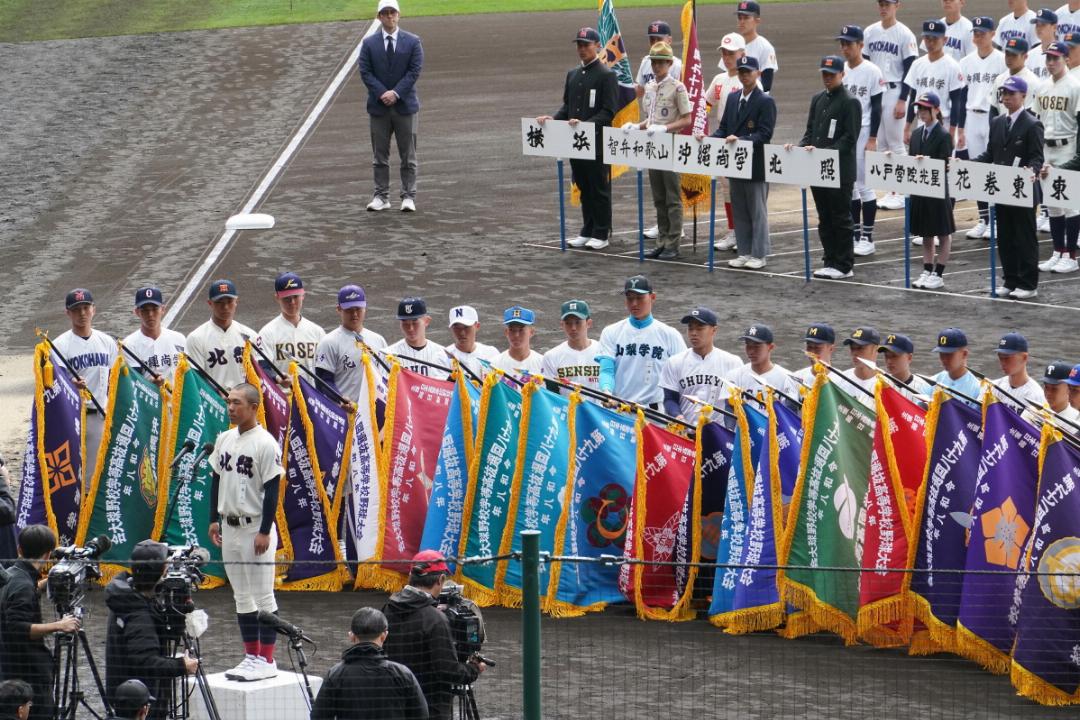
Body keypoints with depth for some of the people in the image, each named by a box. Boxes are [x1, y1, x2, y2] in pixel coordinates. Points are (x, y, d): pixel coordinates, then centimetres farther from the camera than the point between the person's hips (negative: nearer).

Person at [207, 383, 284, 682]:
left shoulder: (265, 444, -14)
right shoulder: (224, 439, 9)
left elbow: (272, 490, -15)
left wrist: (265, 532, -17)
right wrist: (214, 519, 13)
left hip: (256, 529, -8)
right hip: (229, 528, 8)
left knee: (263, 596, -3)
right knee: (242, 596, 12)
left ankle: (267, 660, 1)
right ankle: (251, 656, 18)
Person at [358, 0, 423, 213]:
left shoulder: (413, 42, 2)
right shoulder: (369, 43, 4)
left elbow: (415, 70, -5)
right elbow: (365, 72, -2)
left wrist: (396, 93, -16)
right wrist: (382, 93, -15)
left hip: (405, 105, -1)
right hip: (378, 107, 1)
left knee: (408, 156, 1)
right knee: (380, 156, 4)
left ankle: (408, 197, 5)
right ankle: (381, 197, 9)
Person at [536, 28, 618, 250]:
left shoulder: (606, 75, -8)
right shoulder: (572, 75, 14)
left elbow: (609, 111, -13)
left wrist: (586, 123, -24)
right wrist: (553, 119, -1)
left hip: (597, 142, -7)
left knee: (599, 189, 1)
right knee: (584, 188, 12)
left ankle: (601, 234, 7)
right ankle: (587, 232, 20)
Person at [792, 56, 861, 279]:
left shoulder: (850, 102, -8)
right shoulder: (818, 100, 14)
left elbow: (849, 139, -13)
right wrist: (801, 146, -3)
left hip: (840, 171, -7)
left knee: (841, 219, -1)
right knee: (825, 219, 11)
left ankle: (844, 265, 5)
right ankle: (831, 262, 17)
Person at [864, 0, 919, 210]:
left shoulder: (904, 34, -6)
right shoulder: (870, 32, 10)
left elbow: (909, 70, -7)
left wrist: (902, 100, -13)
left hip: (894, 92, -6)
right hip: (873, 92, 6)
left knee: (896, 143, -5)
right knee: (881, 143, 7)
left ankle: (902, 193, 1)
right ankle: (891, 191, 14)